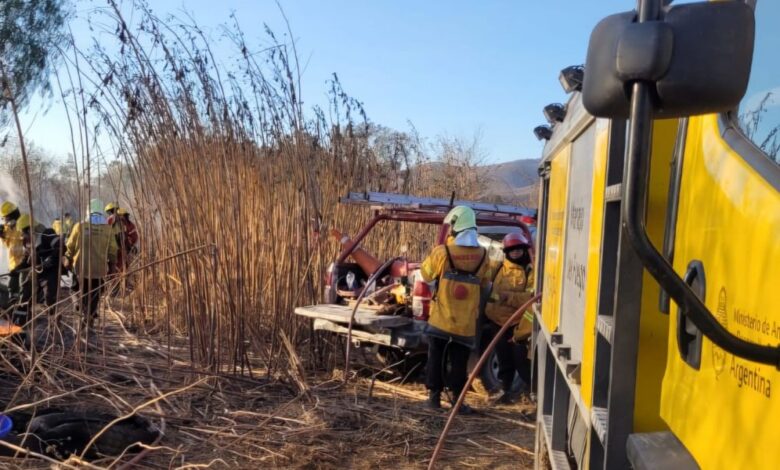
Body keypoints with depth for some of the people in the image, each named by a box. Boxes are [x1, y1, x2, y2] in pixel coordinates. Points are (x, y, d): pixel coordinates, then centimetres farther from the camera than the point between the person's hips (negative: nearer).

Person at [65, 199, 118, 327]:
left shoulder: (80, 226, -6)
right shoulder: (107, 228, -4)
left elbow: (70, 246, 3)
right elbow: (112, 249, -1)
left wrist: (69, 258, 20)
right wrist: (112, 263, 12)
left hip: (82, 265, 0)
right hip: (99, 266, 0)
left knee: (84, 290, 15)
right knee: (95, 291, 14)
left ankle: (87, 313, 2)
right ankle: (91, 314, 4)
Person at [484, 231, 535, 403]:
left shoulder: (531, 271, -9)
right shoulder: (501, 267, 8)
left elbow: (531, 297, -20)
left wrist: (510, 297, -28)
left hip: (518, 323, -5)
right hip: (498, 321, 5)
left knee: (521, 360, -3)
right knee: (504, 359, 14)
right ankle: (505, 390, 27)